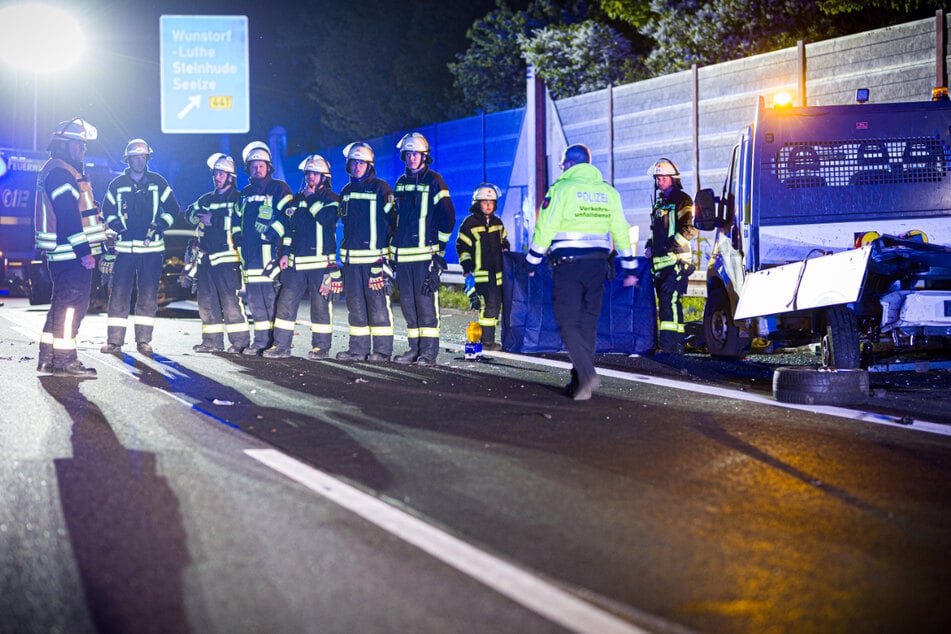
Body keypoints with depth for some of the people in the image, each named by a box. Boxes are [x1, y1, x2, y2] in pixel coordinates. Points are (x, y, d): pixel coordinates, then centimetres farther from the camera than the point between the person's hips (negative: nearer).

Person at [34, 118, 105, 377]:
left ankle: (47, 359, 20)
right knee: (72, 304, -8)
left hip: (63, 254, 11)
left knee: (62, 302, 15)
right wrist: (84, 251, -22)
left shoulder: (57, 171, 20)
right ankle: (64, 360, -6)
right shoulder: (60, 173, -14)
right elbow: (68, 216, -22)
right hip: (71, 253, -11)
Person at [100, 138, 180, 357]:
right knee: (119, 294, -4)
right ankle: (114, 340, 0)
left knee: (148, 296, 2)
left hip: (152, 248, 0)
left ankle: (144, 341, 8)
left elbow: (172, 208, 10)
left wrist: (158, 227, -4)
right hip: (124, 248, 0)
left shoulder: (158, 182, 6)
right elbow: (107, 211, 14)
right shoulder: (117, 184, 7)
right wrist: (117, 227, -4)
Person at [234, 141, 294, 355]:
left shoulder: (278, 188, 0)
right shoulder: (245, 193, 22)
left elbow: (288, 215, -9)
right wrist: (237, 234, 16)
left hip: (270, 250, -7)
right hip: (250, 253, 7)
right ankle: (261, 341, 13)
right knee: (254, 298, 7)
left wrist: (273, 232, -17)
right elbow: (238, 218, 31)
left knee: (272, 297, -11)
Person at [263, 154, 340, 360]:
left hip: (321, 263, -5)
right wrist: (285, 253, 13)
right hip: (296, 262, 5)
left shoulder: (331, 199, 0)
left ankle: (322, 346, 8)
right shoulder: (297, 200, 17)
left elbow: (326, 218, -21)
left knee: (320, 305, 0)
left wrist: (311, 198, -12)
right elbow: (288, 229, 22)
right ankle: (281, 346, 6)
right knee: (286, 302, 1)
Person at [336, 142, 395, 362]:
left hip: (374, 256, -6)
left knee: (377, 303, -7)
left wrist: (390, 250, -7)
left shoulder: (381, 189, -2)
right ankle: (358, 348, 13)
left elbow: (391, 220, -2)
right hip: (351, 257, 6)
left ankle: (382, 350, -4)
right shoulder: (346, 191, 17)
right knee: (355, 303, 8)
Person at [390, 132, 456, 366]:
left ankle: (429, 351, -8)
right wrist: (393, 248, 18)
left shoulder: (434, 181, -3)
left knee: (426, 301, -9)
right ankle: (415, 348, 14)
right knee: (408, 302, 7)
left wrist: (439, 249, -7)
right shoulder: (401, 182, 16)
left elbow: (448, 217, -4)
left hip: (425, 253, -6)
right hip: (402, 254, 6)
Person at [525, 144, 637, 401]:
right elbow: (621, 231, 14)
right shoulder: (608, 191, 12)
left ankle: (587, 374, -22)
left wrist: (532, 263, 4)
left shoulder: (561, 188, -4)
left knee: (568, 322, -3)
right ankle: (580, 382, 13)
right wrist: (629, 269, 20)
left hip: (569, 264, -5)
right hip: (598, 264, 5)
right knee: (588, 323, 11)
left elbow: (545, 228, -6)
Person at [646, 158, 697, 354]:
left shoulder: (682, 200, -4)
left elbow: (690, 230, -13)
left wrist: (669, 246, -17)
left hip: (676, 261, -9)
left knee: (670, 299, -18)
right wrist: (650, 246, 16)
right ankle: (665, 345, 13)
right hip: (660, 262, 9)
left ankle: (672, 344, -22)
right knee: (663, 302, 9)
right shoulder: (659, 202, 23)